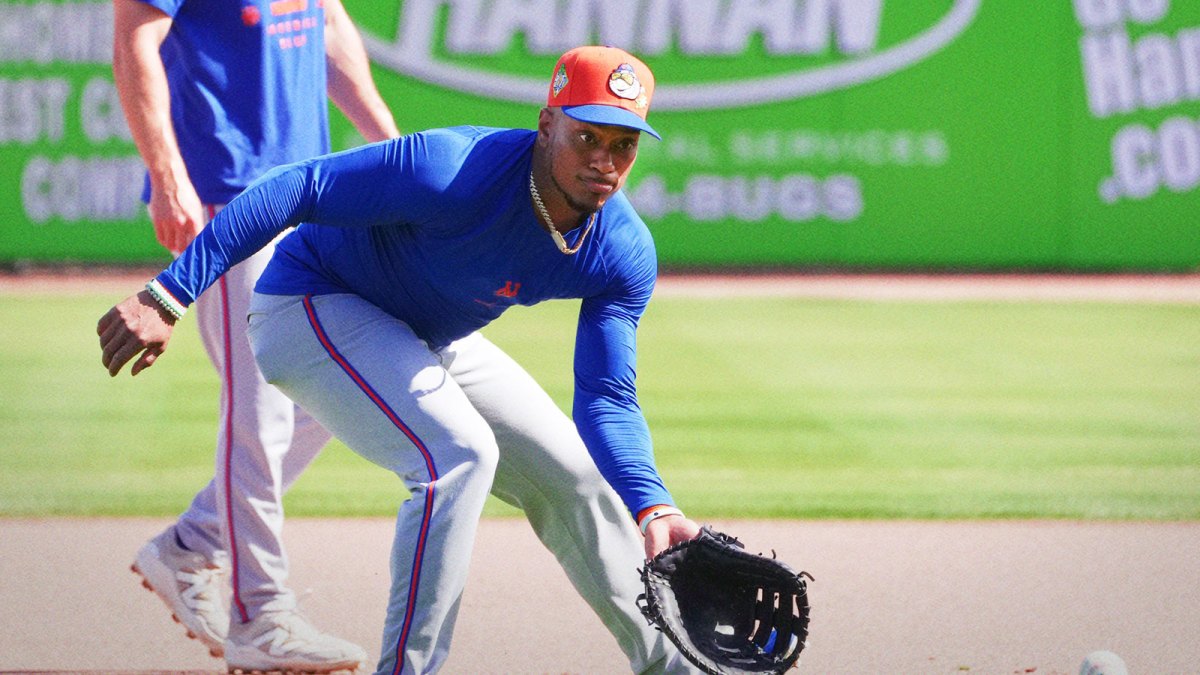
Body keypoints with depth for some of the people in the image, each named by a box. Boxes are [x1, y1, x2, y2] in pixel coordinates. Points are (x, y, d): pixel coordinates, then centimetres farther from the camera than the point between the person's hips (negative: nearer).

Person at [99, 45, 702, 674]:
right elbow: (294, 189, -34)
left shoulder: (625, 255, -15)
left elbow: (606, 400, -12)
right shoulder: (453, 172, -36)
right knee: (456, 453, -28)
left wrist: (654, 509, -30)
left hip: (431, 343, 8)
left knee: (573, 475, 10)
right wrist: (166, 298, -37)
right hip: (312, 307, -8)